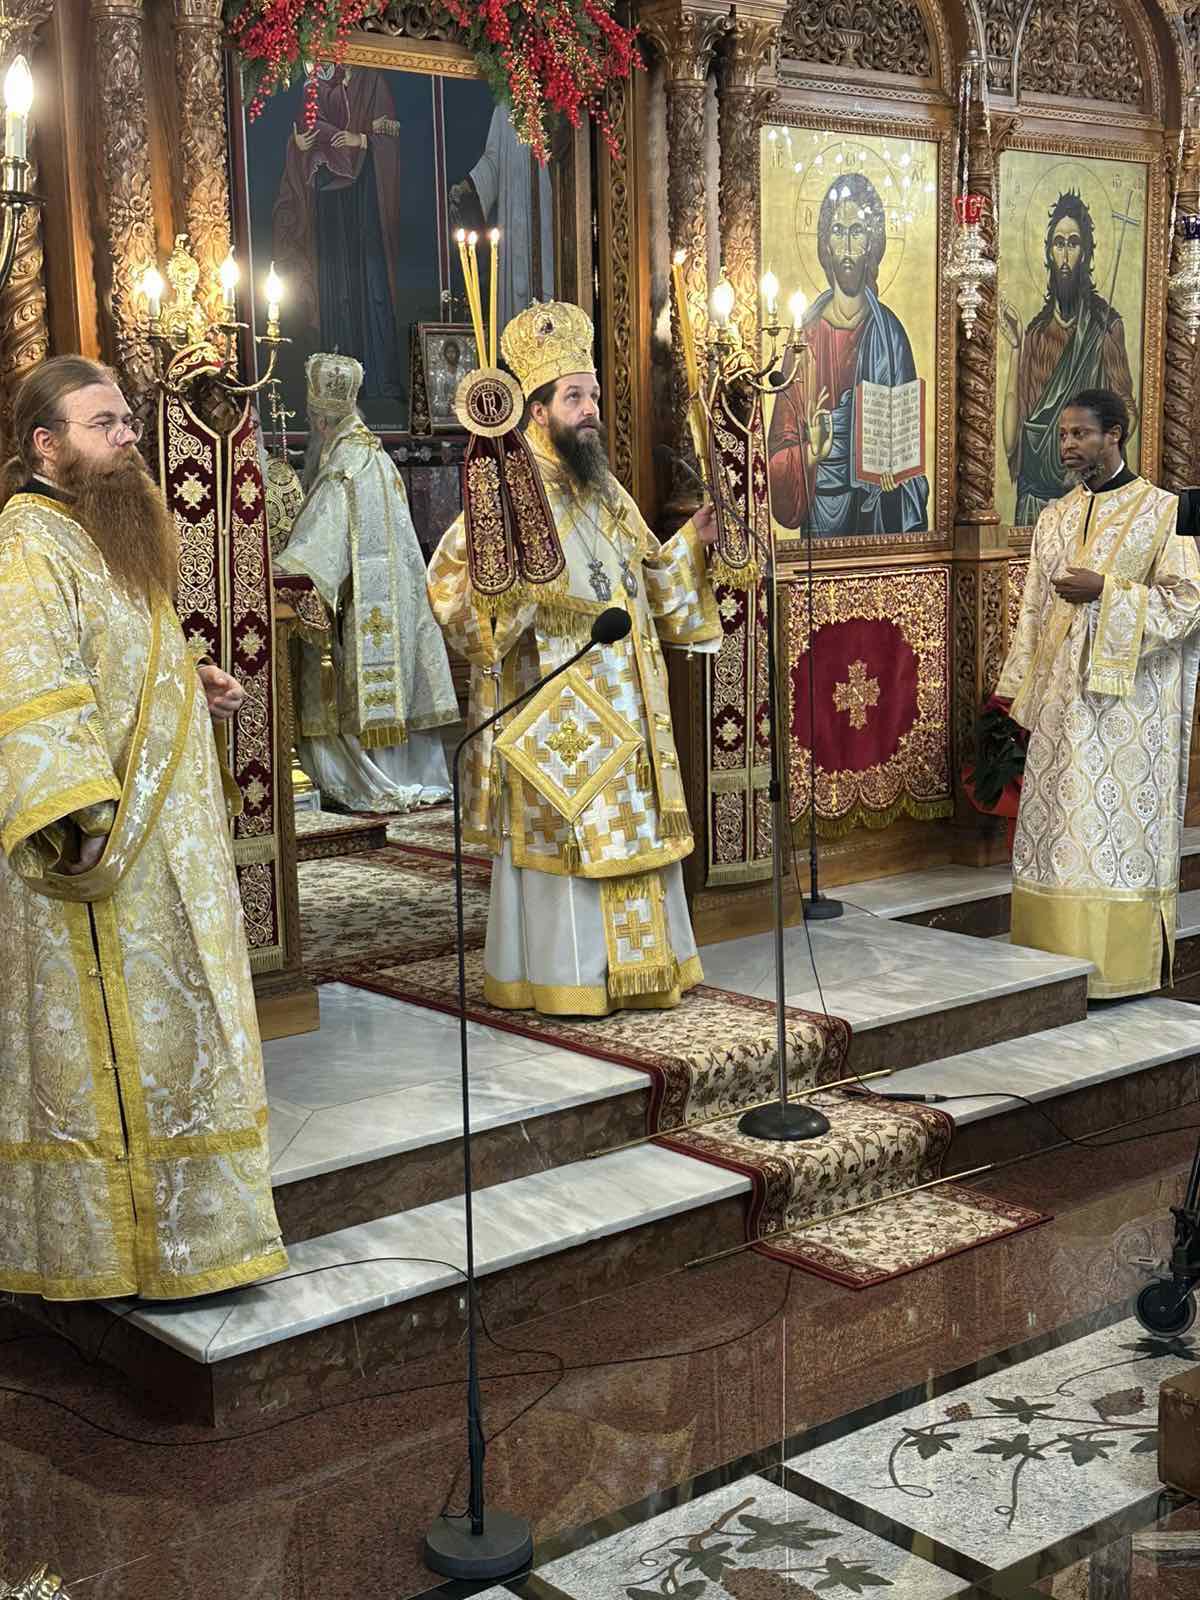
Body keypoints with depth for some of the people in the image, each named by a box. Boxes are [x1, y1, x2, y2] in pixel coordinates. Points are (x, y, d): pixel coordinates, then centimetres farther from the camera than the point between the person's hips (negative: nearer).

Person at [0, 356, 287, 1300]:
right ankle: (113, 1250, 10)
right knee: (115, 1045, -2)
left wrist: (188, 678, 16)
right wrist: (86, 821, -32)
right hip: (98, 861, -10)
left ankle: (169, 1222, 29)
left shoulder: (107, 535, 15)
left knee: (159, 1036, 17)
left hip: (157, 846, 10)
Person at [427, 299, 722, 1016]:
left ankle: (634, 962, 22)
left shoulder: (606, 489, 13)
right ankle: (559, 976, 8)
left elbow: (648, 577, 23)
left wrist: (692, 540, 9)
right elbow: (449, 587, -16)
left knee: (629, 830, 12)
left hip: (623, 705, 7)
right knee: (561, 839, -2)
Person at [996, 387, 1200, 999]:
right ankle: (1060, 961, 11)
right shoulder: (1053, 518, 15)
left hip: (1128, 701, -5)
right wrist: (1012, 691, 8)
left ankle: (1118, 967, 3)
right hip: (1060, 701, 5)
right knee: (1057, 827, 4)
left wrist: (1105, 591, -16)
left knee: (1119, 828, -4)